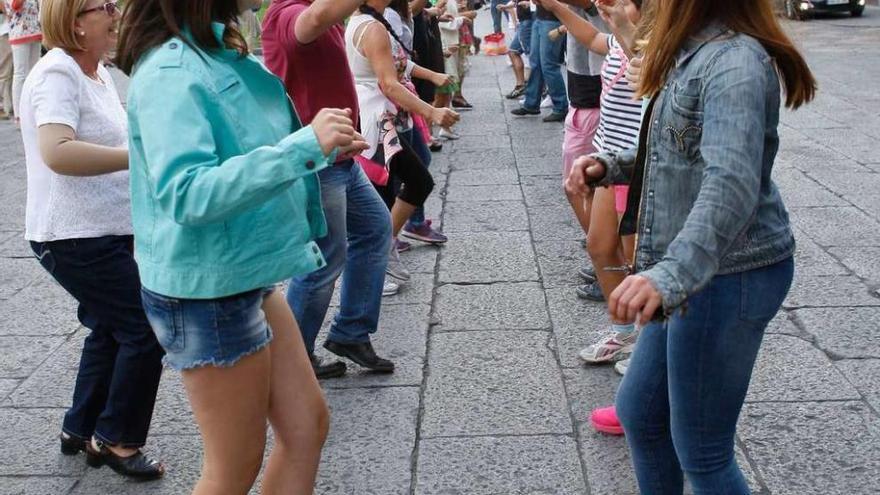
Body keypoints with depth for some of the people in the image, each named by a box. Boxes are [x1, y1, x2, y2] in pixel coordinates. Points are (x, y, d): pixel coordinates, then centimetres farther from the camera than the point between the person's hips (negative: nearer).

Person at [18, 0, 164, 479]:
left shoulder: (99, 74, 12)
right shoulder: (57, 73, -18)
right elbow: (56, 152, -33)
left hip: (103, 232, 10)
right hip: (75, 237, -10)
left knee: (110, 331, 19)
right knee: (144, 332, -6)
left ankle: (80, 431, 34)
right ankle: (117, 440, 10)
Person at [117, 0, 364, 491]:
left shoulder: (226, 58, 7)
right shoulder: (170, 71, -20)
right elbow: (186, 193, -32)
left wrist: (324, 146, 8)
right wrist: (305, 146, -34)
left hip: (249, 277, 9)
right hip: (206, 292, -9)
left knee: (308, 425, 15)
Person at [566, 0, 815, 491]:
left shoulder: (734, 62, -21)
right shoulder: (698, 51, 10)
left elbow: (731, 185, -35)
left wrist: (671, 274, -47)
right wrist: (612, 166, 6)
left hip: (726, 275, -10)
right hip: (697, 272, 10)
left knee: (700, 450, 4)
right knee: (639, 411, 20)